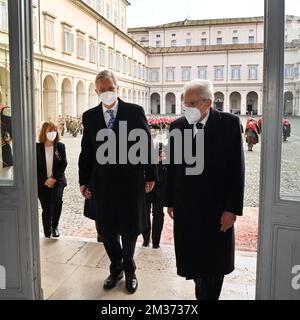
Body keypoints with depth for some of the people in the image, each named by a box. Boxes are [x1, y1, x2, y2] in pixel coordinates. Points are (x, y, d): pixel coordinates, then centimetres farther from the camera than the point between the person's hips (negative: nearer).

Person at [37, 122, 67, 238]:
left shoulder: (60, 146, 3)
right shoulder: (37, 147, 1)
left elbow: (64, 164, -2)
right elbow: (35, 166, 0)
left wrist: (54, 178, -12)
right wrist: (45, 181, -9)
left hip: (57, 181, 0)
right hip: (42, 183, 1)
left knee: (57, 199, -26)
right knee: (46, 208, 3)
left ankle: (55, 226, -8)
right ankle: (47, 233, 18)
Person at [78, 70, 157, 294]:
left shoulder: (135, 111, -3)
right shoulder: (90, 116, 4)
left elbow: (146, 145, -2)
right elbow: (86, 151, 6)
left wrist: (150, 175, -3)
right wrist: (84, 181, 3)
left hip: (130, 181, -2)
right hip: (102, 183, 3)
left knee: (130, 230, 12)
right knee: (106, 231, 13)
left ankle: (129, 270, 37)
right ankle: (116, 268, 39)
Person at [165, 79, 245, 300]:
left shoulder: (229, 123, -9)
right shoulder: (177, 126, 1)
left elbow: (237, 168, -9)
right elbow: (172, 167, 6)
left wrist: (233, 207, -12)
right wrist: (170, 201, 7)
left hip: (217, 207, -2)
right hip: (185, 207, 3)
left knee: (214, 262, 13)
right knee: (192, 258, 14)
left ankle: (208, 294, 35)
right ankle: (202, 291, 39)